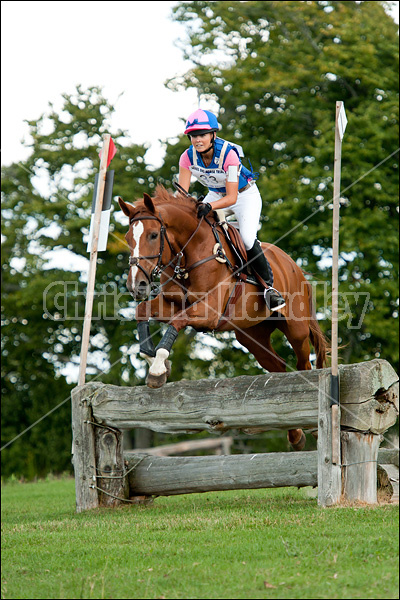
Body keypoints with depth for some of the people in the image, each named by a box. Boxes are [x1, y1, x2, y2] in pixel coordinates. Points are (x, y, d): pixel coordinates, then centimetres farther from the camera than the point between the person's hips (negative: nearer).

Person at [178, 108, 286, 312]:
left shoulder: (228, 154, -34)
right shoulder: (188, 157, -21)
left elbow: (232, 197, -35)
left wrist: (210, 206, -53)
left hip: (246, 195, -5)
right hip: (216, 194, 5)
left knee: (247, 239, -25)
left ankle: (269, 286, -9)